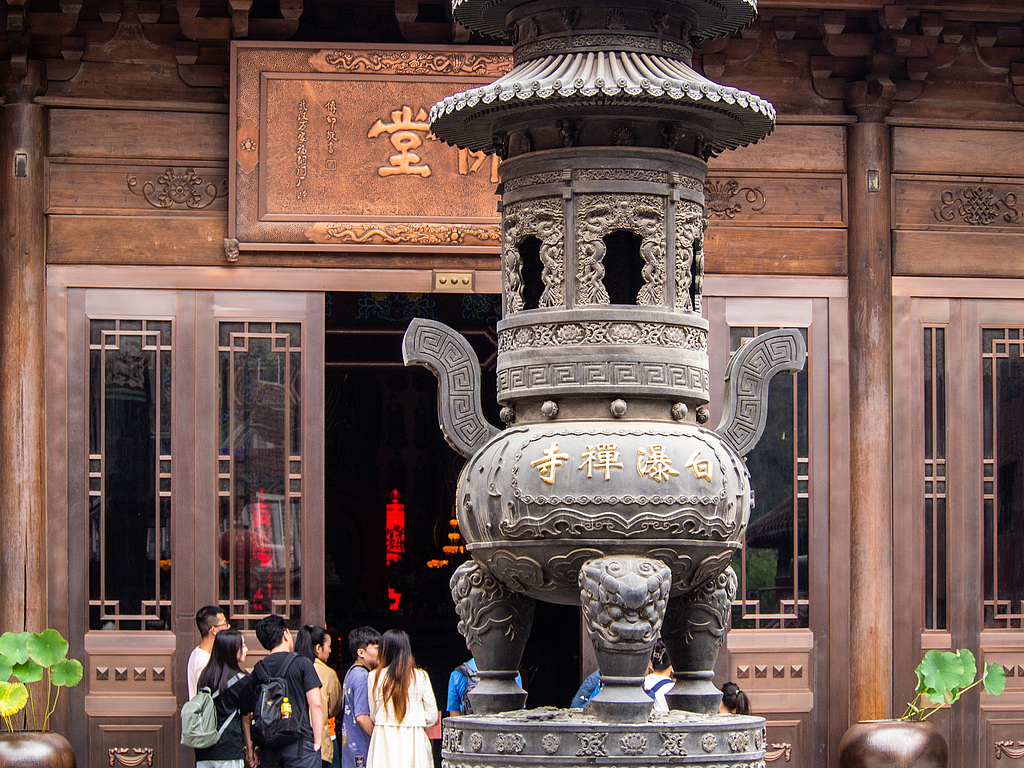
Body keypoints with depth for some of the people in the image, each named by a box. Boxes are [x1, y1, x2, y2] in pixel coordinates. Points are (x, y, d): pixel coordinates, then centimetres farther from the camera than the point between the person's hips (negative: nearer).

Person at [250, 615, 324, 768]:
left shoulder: (258, 670, 8)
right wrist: (317, 742, -3)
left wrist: (255, 749, 13)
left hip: (268, 748, 4)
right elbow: (316, 704, -8)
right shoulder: (301, 664, -3)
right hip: (299, 745, -4)